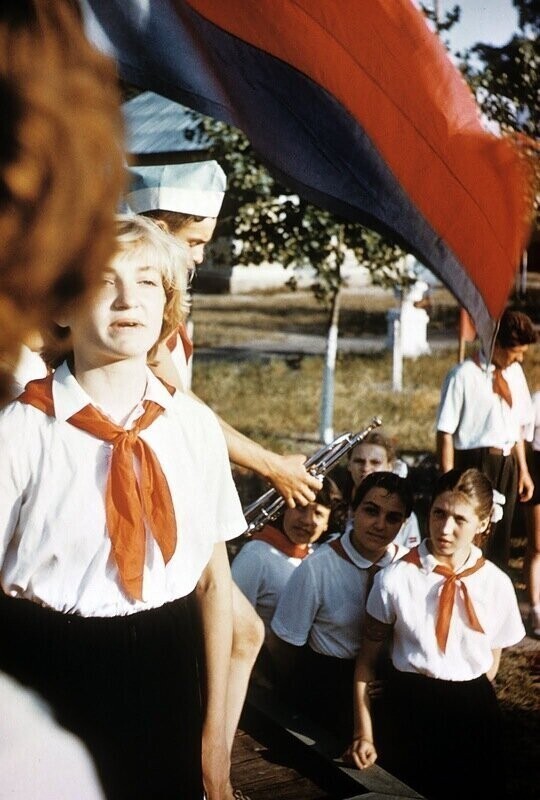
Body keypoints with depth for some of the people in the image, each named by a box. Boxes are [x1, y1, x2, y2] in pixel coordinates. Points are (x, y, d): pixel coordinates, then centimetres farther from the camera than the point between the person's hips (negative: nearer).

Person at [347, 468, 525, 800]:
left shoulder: (497, 584, -5)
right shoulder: (395, 578, -11)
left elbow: (492, 662, 8)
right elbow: (366, 661, -5)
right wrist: (364, 734, -10)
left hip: (474, 712, 2)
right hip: (410, 710, -2)